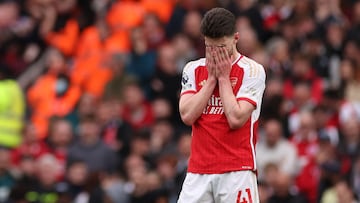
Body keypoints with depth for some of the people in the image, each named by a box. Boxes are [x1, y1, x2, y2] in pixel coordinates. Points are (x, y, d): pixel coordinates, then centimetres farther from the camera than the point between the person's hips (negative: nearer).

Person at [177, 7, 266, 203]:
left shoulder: (252, 71, -2)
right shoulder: (193, 69, 11)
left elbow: (236, 119, -13)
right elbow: (187, 116, -2)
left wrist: (223, 77, -6)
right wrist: (212, 78, -2)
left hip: (237, 170, -4)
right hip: (197, 171, 4)